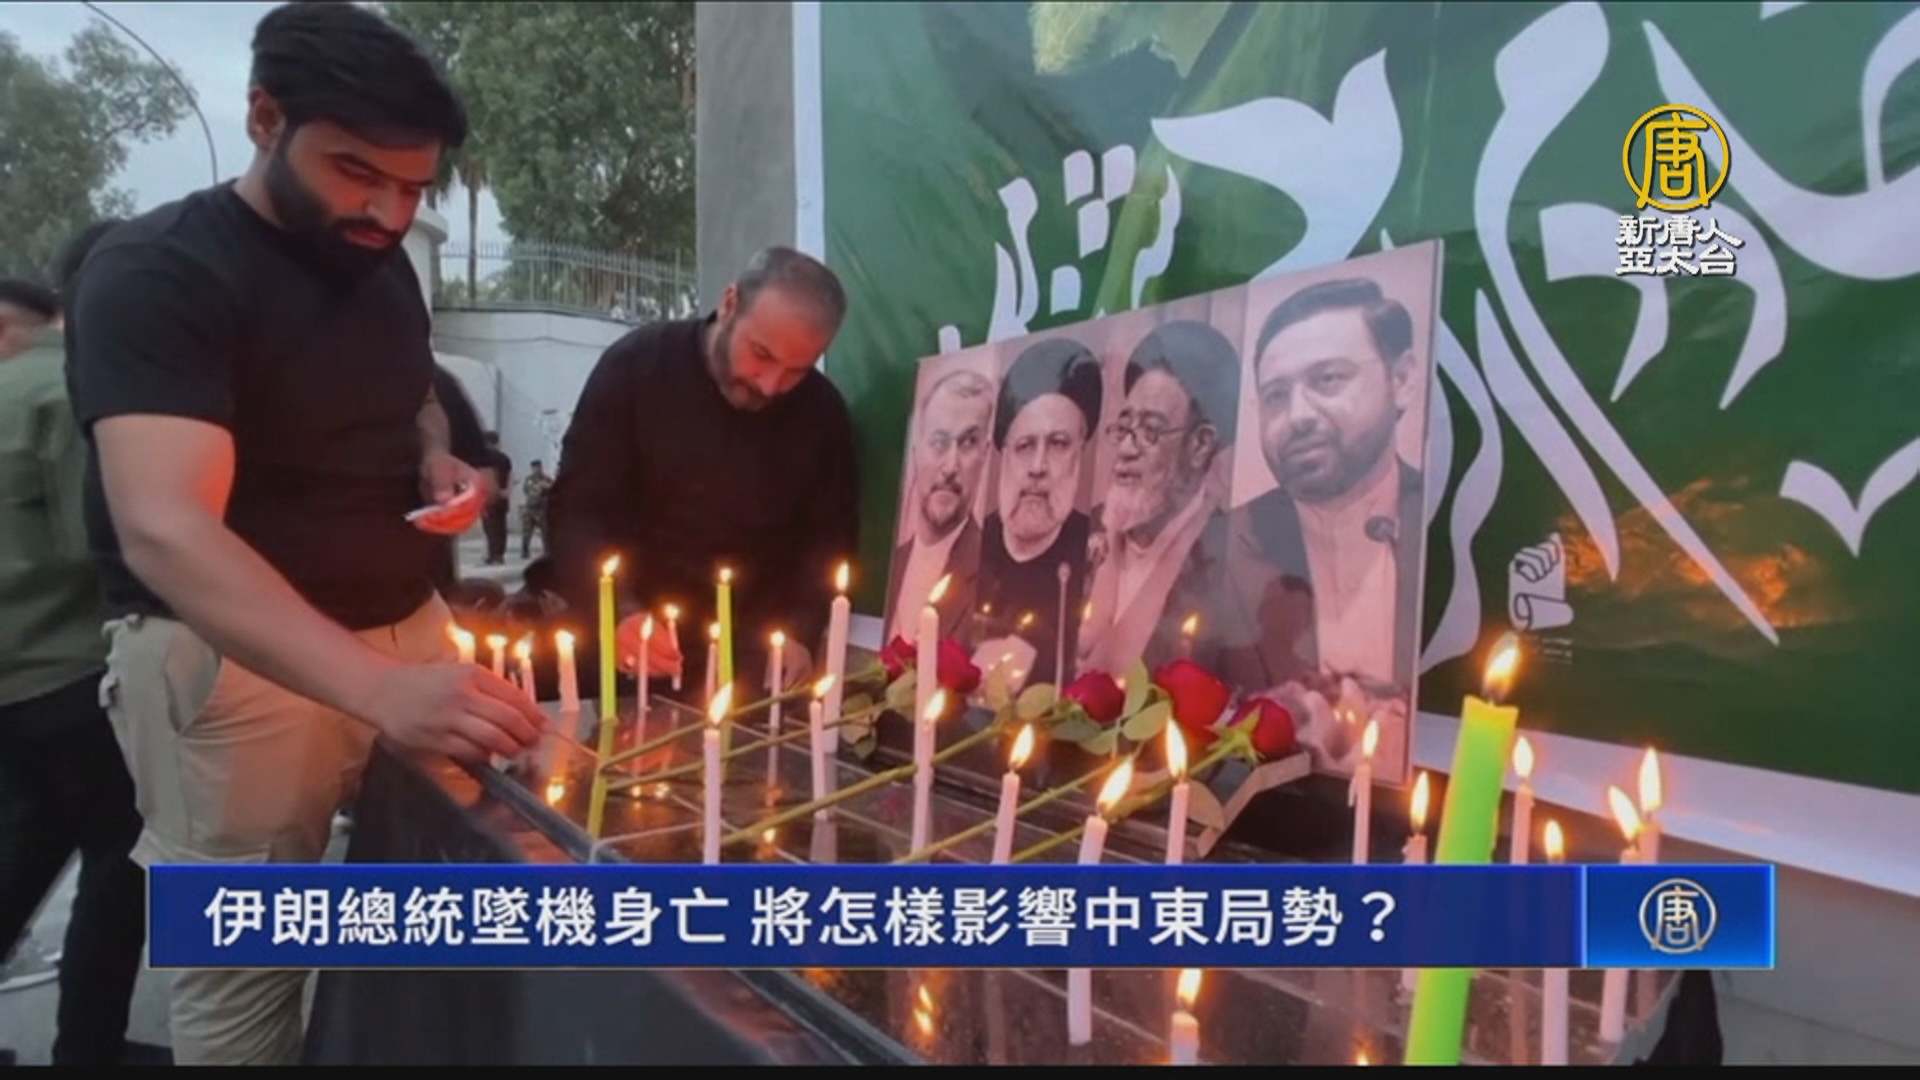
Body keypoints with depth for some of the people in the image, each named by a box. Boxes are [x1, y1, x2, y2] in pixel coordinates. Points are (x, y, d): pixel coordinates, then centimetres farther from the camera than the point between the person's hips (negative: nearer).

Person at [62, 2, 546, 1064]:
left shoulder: (379, 260, 8)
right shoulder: (155, 271, -15)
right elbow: (163, 531, -28)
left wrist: (440, 460, 1)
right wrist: (382, 689, -43)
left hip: (409, 627, 6)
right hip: (234, 659, -6)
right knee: (242, 974, 1)